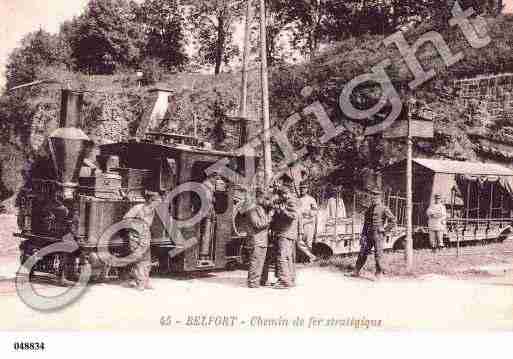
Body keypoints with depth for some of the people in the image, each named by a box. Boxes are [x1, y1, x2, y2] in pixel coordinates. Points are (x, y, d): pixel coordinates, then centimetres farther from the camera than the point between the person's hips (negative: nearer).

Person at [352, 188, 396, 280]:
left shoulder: (384, 209, -6)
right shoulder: (369, 208, 14)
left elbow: (393, 220, -9)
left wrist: (383, 228, -11)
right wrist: (363, 235, 14)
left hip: (378, 235, -6)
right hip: (369, 235, 6)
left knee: (378, 255, -5)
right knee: (363, 253, 7)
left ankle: (379, 274, 3)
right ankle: (356, 271, 15)